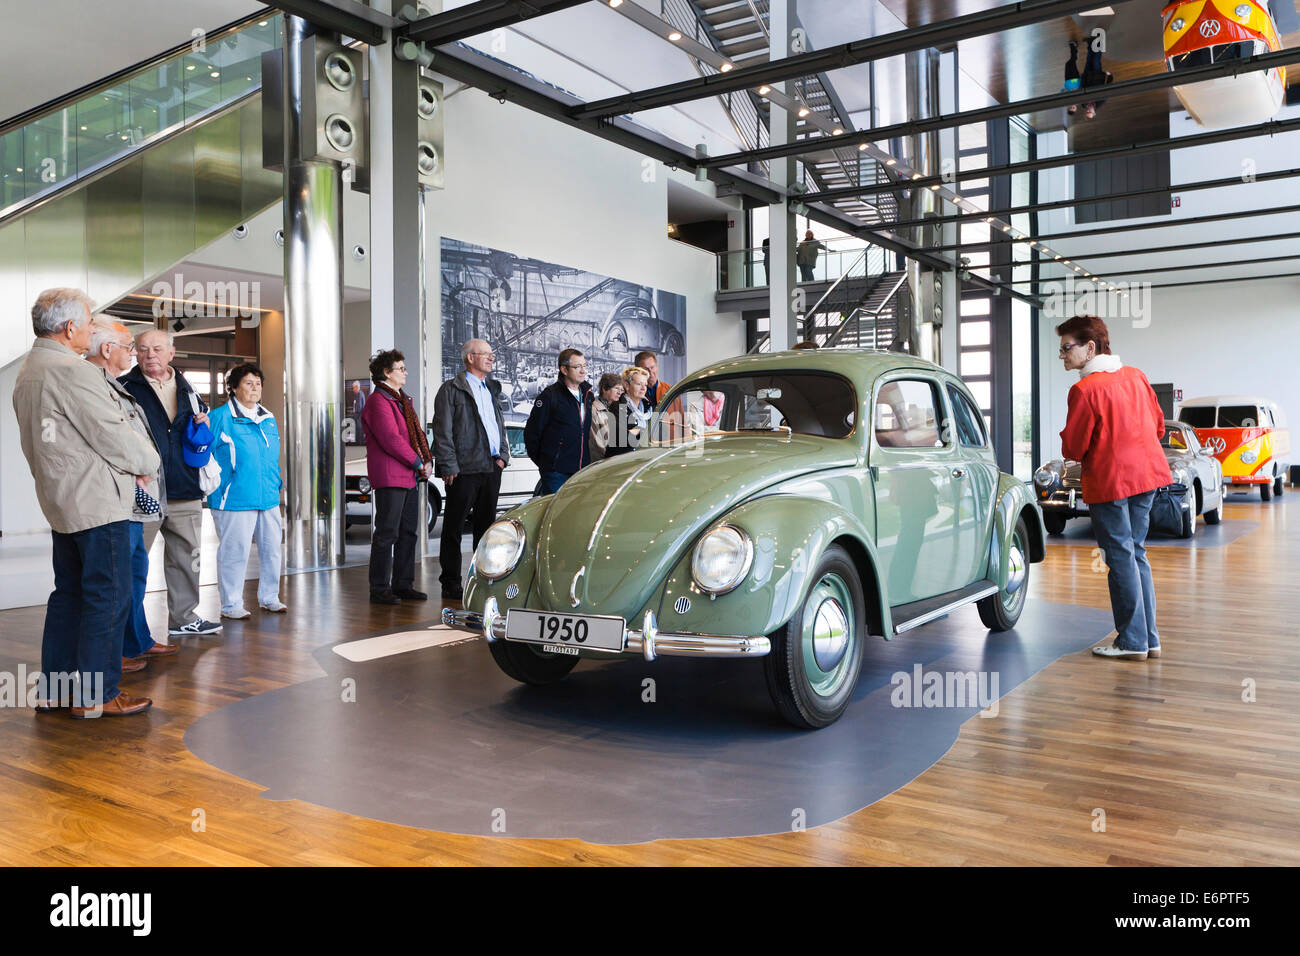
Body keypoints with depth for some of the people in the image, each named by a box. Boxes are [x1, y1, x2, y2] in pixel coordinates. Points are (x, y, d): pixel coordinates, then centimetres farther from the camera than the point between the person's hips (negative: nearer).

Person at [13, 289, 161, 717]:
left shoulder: (26, 372, 14)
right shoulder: (73, 372, -18)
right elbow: (113, 436, -18)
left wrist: (130, 463, 11)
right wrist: (148, 461, 1)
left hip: (59, 502, 10)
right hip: (97, 502, -10)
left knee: (69, 592, 16)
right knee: (108, 596, -2)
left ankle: (54, 688, 23)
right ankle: (96, 694, 4)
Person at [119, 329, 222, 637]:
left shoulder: (187, 390, 16)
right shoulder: (125, 388, 0)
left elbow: (203, 434, 28)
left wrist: (204, 426, 4)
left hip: (184, 491, 5)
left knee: (186, 556, 11)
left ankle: (184, 617, 22)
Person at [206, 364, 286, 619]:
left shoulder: (269, 419, 16)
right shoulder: (221, 418, -6)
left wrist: (277, 483, 20)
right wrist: (217, 484, -7)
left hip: (268, 498, 7)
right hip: (235, 499, -7)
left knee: (271, 548, 11)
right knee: (234, 551, -1)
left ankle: (269, 598, 25)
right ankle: (231, 605, 11)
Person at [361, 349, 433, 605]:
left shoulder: (403, 399, 19)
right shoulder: (378, 401, -11)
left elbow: (417, 433, 19)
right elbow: (391, 439, -19)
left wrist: (427, 460, 3)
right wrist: (418, 463, -14)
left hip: (410, 477, 10)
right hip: (389, 476, -10)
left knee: (409, 532, 12)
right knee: (387, 533, -6)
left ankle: (403, 585, 20)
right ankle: (379, 589, 1)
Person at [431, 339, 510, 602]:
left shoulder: (492, 388, 19)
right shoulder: (451, 389, -3)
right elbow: (442, 431, -7)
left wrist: (503, 455, 9)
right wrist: (449, 467, -13)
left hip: (492, 468, 7)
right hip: (465, 470, -7)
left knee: (486, 526, 12)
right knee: (454, 528, -1)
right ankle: (451, 585, 5)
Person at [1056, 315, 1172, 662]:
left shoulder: (1085, 389, -17)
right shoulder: (1135, 376, 7)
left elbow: (1073, 447, -12)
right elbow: (1158, 424, 15)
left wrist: (1070, 447, 9)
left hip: (1110, 480, -8)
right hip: (1148, 473, 8)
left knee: (1121, 558, 1)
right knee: (1136, 553, 15)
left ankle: (1132, 642, 7)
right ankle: (1149, 639, 19)